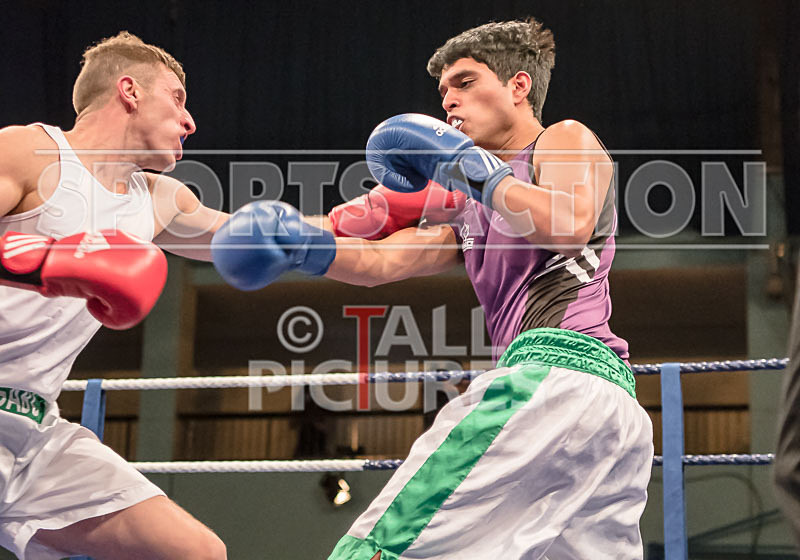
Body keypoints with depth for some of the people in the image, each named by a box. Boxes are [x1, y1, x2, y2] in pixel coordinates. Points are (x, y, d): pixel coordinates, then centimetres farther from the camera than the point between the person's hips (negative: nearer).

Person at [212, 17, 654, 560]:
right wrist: (306, 245, -3)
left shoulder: (567, 140, 10)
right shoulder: (468, 213, 31)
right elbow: (382, 260, 15)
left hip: (559, 364, -9)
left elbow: (571, 226, -12)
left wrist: (472, 165, -3)